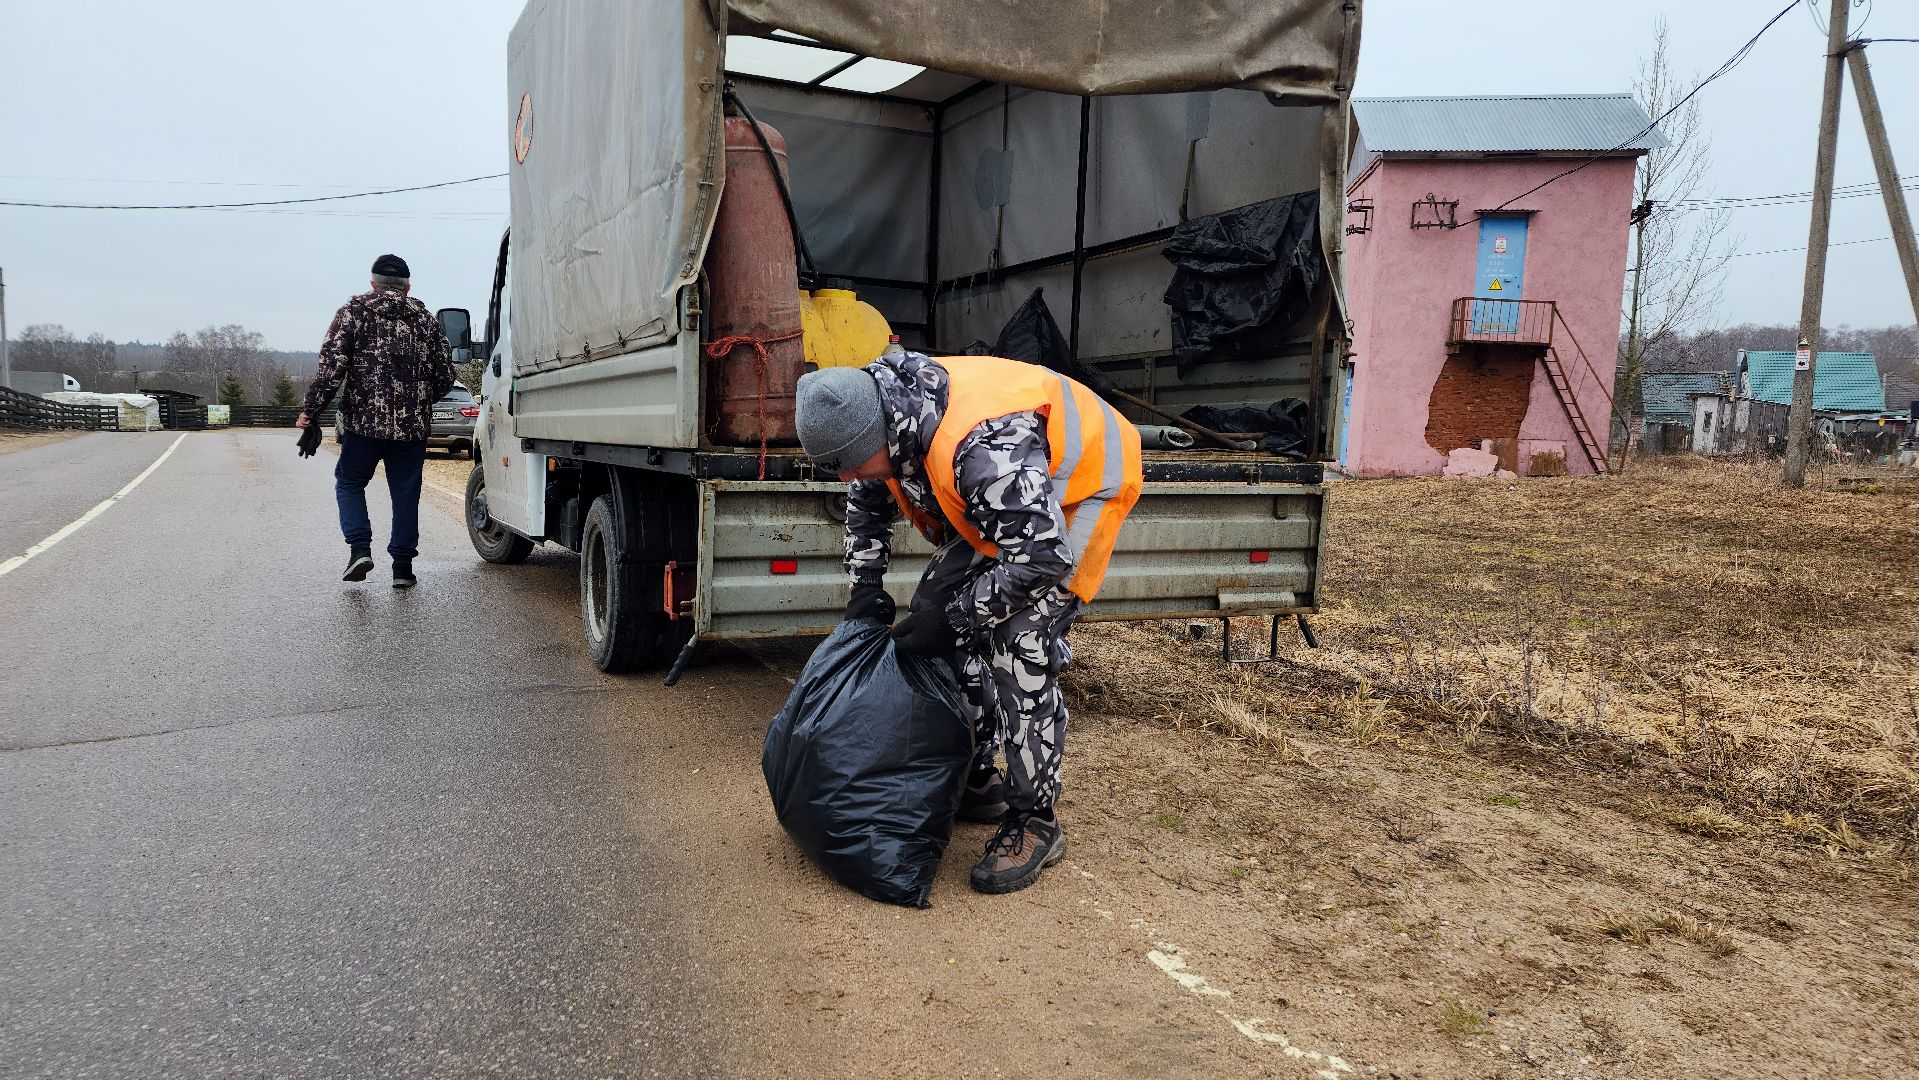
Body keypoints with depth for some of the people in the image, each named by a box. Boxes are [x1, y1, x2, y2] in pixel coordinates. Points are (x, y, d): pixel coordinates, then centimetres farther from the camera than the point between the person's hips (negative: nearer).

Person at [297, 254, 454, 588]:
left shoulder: (354, 310, 1)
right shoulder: (426, 318, 9)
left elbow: (332, 364, -8)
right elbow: (445, 376, 9)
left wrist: (310, 410, -3)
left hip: (364, 420, -2)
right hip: (413, 425, 2)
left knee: (349, 483, 16)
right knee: (405, 493, 9)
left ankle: (359, 548, 0)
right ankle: (402, 566, 10)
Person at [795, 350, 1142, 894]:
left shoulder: (983, 444, -42)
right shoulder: (881, 411, -15)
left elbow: (1041, 556, -37)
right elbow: (866, 504, 7)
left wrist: (953, 618, -29)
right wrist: (866, 587, -2)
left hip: (1080, 482, -9)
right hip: (993, 501, 9)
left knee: (1018, 643, -20)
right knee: (932, 613, 5)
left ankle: (1035, 821, -6)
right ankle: (977, 778, 20)